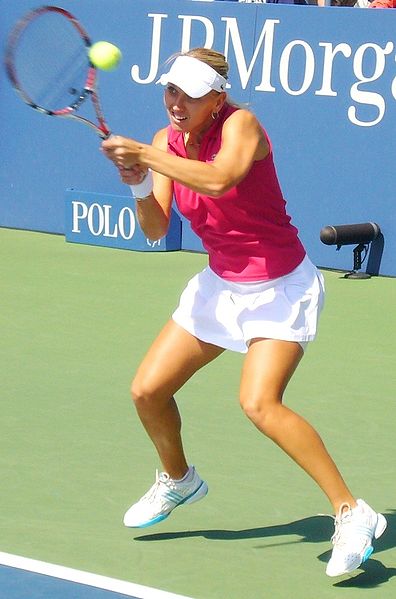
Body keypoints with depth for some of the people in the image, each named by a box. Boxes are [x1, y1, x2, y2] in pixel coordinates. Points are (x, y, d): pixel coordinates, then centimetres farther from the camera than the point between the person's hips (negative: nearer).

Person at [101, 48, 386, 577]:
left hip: (281, 286, -7)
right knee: (148, 390, 7)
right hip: (221, 285, 7)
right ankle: (179, 481, 38)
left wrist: (144, 156, -37)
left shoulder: (240, 124, -20)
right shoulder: (166, 142, -1)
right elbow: (156, 229, -7)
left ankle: (353, 514, -18)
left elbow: (219, 179, -41)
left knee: (259, 403, -26)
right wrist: (140, 184, -26)